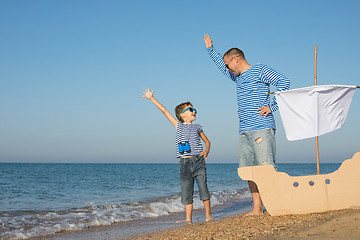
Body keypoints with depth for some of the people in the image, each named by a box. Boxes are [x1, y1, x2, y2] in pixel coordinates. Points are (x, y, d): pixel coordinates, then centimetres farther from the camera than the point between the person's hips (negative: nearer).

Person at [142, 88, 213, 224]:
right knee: (186, 192, 0)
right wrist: (151, 98, 11)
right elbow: (164, 111, 10)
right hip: (185, 163, -1)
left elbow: (207, 141, 24)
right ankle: (188, 219, 6)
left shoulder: (197, 127, 14)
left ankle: (208, 215, 11)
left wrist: (206, 151, 3)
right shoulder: (178, 125, 10)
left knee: (203, 188, -2)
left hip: (198, 161, 1)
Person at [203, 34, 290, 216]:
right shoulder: (238, 77, 23)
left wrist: (272, 107, -14)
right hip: (244, 132, 8)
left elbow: (283, 82, -12)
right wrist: (210, 49, 46)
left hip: (261, 128, -8)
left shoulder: (259, 71, -2)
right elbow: (222, 66, 43)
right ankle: (257, 208, 6)